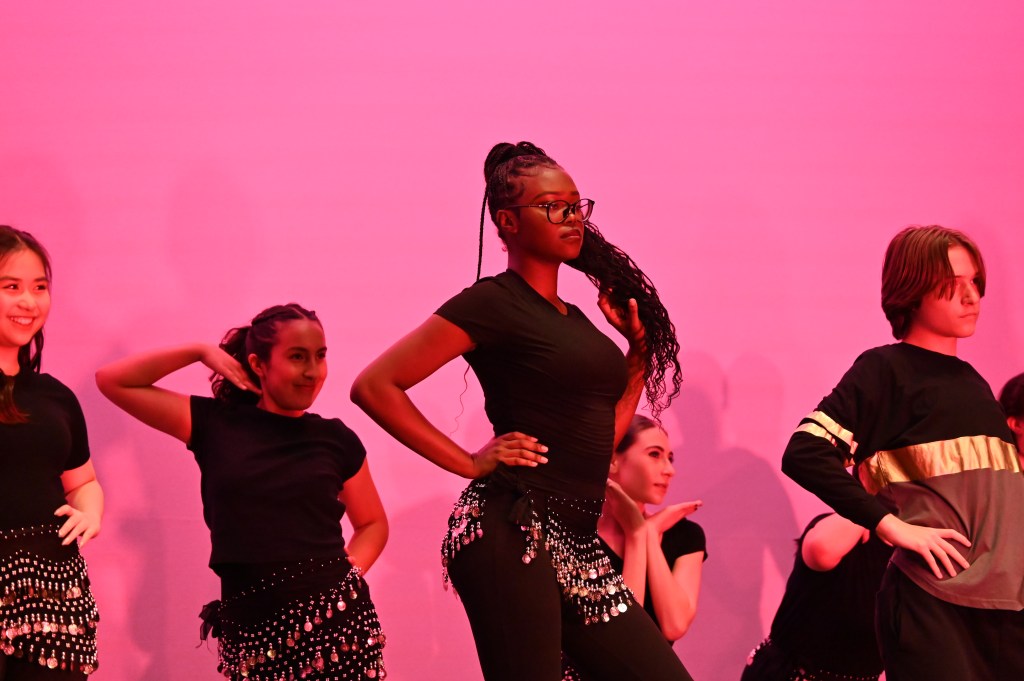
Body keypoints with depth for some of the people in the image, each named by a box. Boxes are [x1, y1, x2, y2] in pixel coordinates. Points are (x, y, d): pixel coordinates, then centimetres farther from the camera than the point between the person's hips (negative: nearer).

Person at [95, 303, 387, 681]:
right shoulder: (215, 425, 5)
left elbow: (372, 523, 19)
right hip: (250, 628, 0)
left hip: (337, 619, 0)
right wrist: (201, 352, 2)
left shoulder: (335, 439, 7)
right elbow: (113, 380, 5)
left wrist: (349, 571, 0)